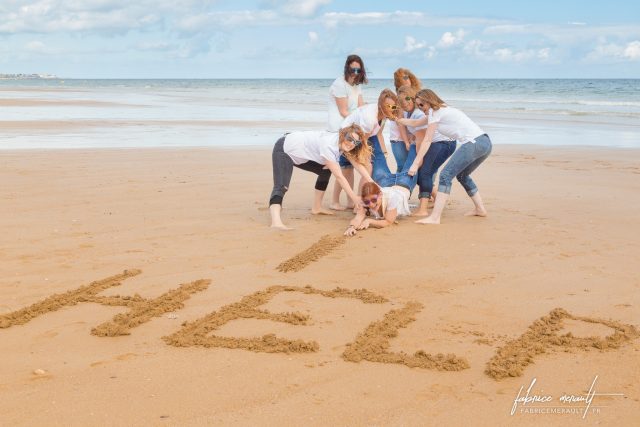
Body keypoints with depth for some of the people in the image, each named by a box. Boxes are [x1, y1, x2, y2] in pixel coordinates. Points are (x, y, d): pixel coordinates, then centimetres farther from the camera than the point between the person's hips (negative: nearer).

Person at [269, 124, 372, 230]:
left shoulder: (342, 143, -7)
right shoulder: (328, 145, -31)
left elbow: (358, 163, -6)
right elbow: (339, 176, -30)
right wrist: (354, 198, -26)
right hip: (284, 150, -10)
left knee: (326, 170, 16)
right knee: (281, 187, -29)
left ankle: (316, 208, 25)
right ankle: (276, 222, -48)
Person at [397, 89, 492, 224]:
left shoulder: (436, 112, -1)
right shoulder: (442, 110, 27)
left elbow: (427, 141, -4)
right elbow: (415, 123, 37)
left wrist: (415, 164, -3)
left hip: (474, 143, -10)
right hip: (485, 142, 10)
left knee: (446, 175, -13)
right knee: (462, 175, 27)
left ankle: (434, 217, -21)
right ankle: (480, 209, 32)